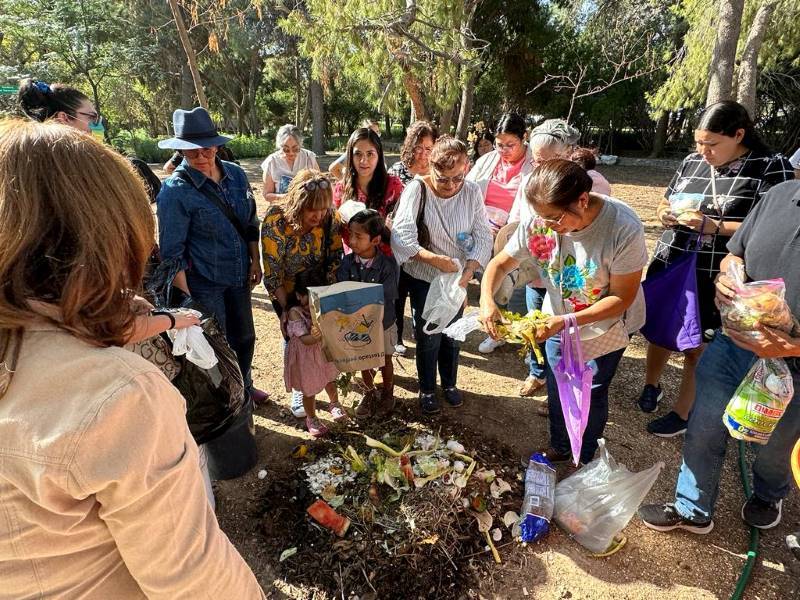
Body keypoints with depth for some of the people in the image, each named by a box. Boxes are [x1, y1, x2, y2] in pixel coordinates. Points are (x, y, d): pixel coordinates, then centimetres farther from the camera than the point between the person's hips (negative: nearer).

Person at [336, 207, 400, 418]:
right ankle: (370, 393, 48)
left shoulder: (388, 265, -25)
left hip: (382, 322, -3)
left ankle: (387, 394, 47)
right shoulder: (347, 262, -15)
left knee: (384, 361, 21)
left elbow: (385, 299, -28)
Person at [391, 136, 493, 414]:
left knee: (452, 334, 17)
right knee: (429, 337, 6)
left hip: (457, 278, 3)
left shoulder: (472, 192, -9)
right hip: (423, 277, -3)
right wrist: (435, 259, -39)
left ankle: (449, 383, 42)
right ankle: (427, 389, 32)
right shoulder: (417, 188, -19)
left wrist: (469, 270, -24)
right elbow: (401, 235, -28)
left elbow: (483, 237, -8)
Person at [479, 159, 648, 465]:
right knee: (556, 389, 16)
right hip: (557, 319, 3)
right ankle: (558, 448, 42)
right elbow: (500, 263, -12)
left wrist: (567, 321, -36)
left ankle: (585, 460, 36)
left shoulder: (624, 229, -32)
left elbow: (622, 297, -25)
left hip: (606, 323, -3)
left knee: (591, 392, 9)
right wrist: (487, 300, -32)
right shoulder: (538, 222, -23)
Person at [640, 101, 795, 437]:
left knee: (697, 346, 9)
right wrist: (665, 214, -6)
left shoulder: (771, 167, -8)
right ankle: (652, 385, 44)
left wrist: (713, 226, -23)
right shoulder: (692, 161, 6)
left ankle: (683, 413, 28)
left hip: (714, 280, -4)